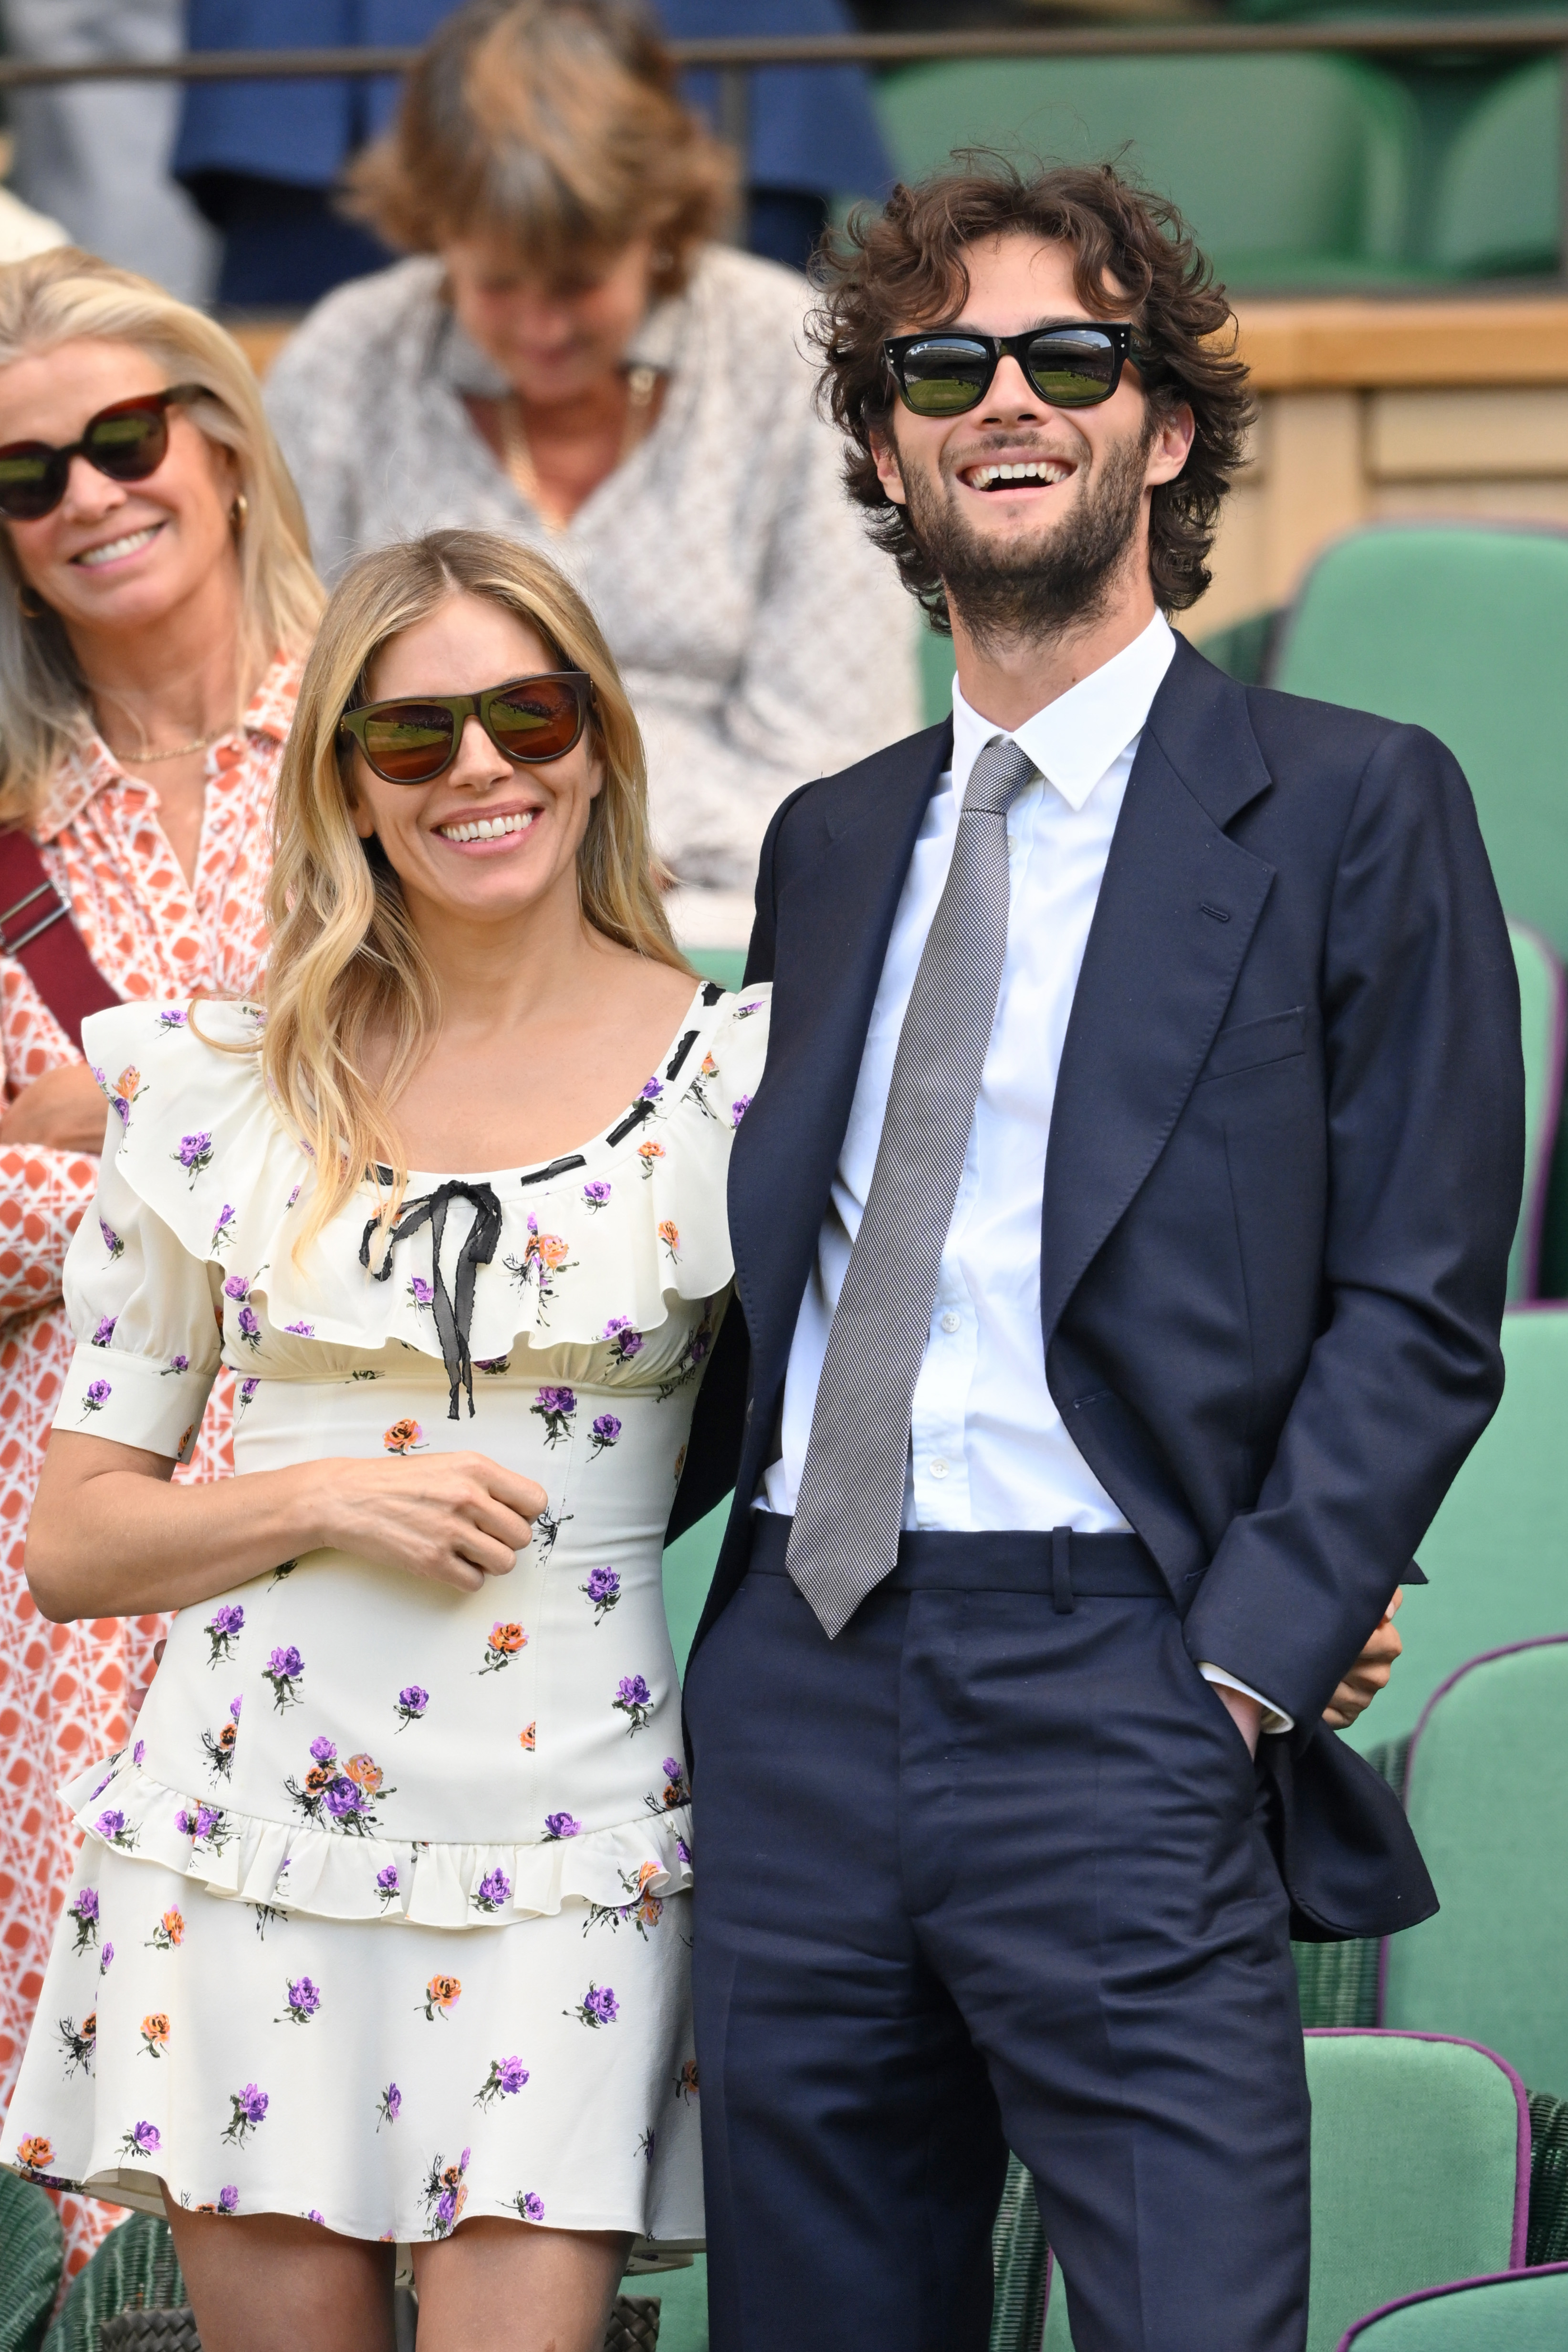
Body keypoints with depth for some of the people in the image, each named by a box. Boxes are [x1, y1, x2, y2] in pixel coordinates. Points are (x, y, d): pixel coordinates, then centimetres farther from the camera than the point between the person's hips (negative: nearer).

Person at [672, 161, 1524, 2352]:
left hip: (1112, 1697, -5)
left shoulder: (1352, 809, 2)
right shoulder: (827, 843, 19)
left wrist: (1249, 1663, -13)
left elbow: (1419, 1307, -3)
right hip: (793, 1689, 5)